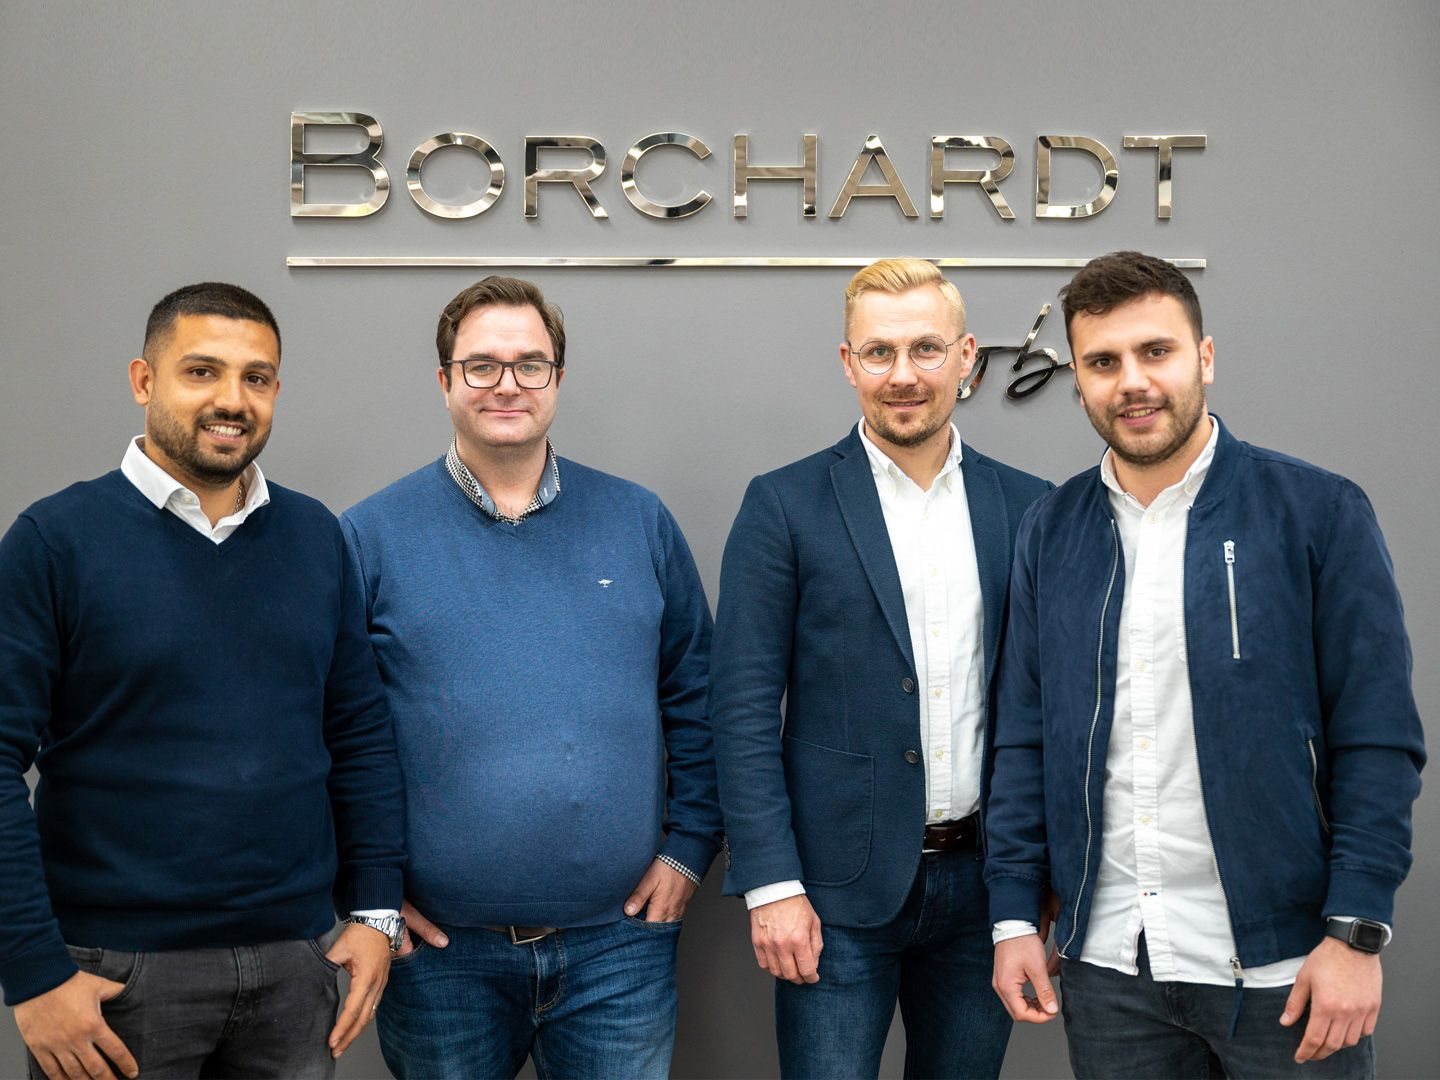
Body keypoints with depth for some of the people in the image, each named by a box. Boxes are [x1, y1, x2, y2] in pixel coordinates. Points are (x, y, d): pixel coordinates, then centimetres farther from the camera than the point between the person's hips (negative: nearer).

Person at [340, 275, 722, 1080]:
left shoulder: (639, 523, 5)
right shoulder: (370, 537, -2)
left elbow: (696, 702, 9)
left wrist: (689, 848, 3)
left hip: (619, 938, 2)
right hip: (439, 949, -1)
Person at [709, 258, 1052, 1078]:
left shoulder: (1028, 508, 5)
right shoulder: (786, 505, -3)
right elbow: (745, 708, -6)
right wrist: (771, 885, -11)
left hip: (984, 881, 3)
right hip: (841, 889, -3)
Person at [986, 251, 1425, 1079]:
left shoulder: (1319, 513, -6)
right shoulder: (1051, 532, 5)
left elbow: (1378, 741, -6)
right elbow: (1025, 738, 7)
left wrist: (1357, 934, -11)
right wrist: (1016, 915, 3)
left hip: (1281, 963, -3)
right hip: (1108, 965, 3)